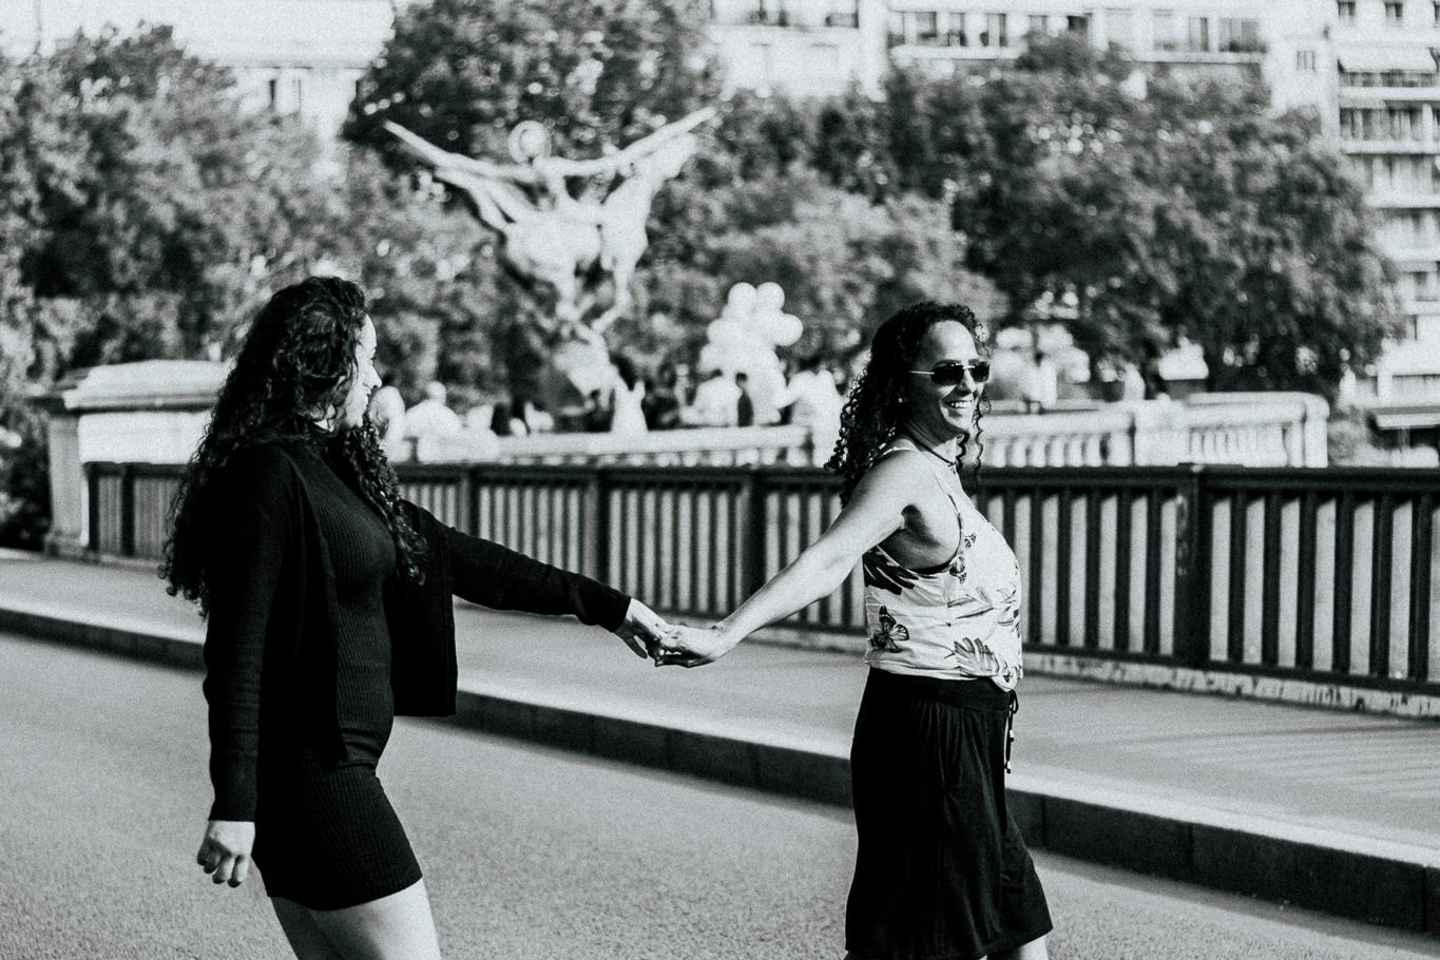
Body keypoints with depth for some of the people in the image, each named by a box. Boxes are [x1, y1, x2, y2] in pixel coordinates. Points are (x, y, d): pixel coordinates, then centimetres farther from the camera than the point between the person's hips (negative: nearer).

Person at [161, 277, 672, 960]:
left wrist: (603, 605, 23)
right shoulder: (268, 473, -15)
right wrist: (233, 804, -22)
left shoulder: (335, 466, 14)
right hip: (308, 769, -9)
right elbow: (236, 648, -19)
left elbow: (449, 555, 19)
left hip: (325, 763, 9)